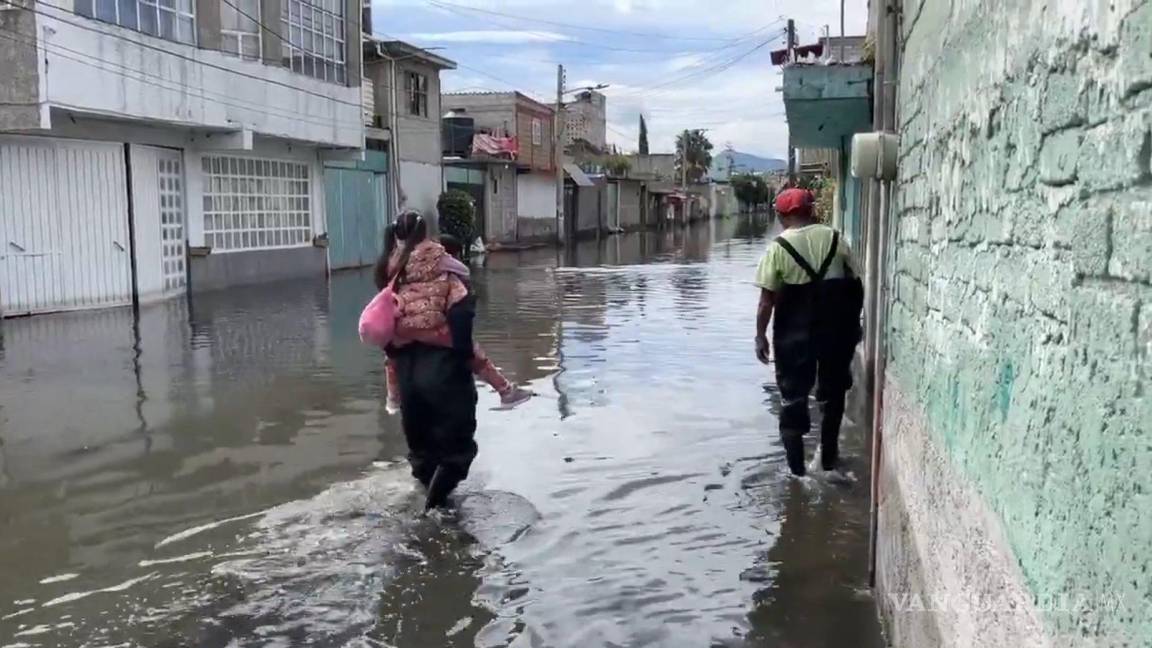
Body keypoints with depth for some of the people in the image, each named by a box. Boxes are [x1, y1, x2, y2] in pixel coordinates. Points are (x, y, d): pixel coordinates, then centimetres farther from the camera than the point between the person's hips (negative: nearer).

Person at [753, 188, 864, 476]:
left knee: (793, 393, 9)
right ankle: (828, 455, 27)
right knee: (832, 391, 18)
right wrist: (854, 322, 15)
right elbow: (856, 286, 3)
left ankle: (796, 462, 12)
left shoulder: (778, 247, -8)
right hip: (835, 328, 3)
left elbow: (767, 298, -10)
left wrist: (760, 336, -2)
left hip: (794, 332, -2)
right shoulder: (835, 239, 1)